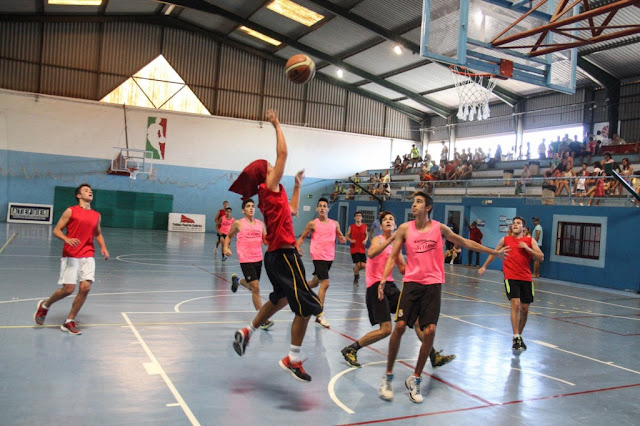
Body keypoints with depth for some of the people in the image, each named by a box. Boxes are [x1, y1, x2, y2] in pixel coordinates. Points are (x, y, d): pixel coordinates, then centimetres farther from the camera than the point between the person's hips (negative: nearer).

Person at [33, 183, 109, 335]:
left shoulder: (96, 215, 13)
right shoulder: (71, 211, 0)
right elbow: (56, 230, 0)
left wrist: (103, 247, 8)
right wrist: (66, 239, -21)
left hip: (88, 256, 4)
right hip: (71, 255, -4)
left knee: (85, 287, -10)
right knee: (68, 289, -7)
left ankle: (69, 322, 7)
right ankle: (45, 305, 25)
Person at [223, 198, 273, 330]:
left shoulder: (260, 223, 8)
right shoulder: (238, 223, -2)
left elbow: (266, 241, 12)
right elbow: (228, 236, 11)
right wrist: (225, 247, -6)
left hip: (258, 259, 5)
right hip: (246, 260, -5)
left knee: (252, 286, 21)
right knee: (255, 288, -13)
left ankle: (236, 280, 54)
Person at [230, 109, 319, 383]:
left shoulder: (272, 194, 16)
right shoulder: (269, 188, -7)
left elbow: (293, 210, 30)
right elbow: (283, 153, -11)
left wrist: (297, 186, 30)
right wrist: (277, 126, -2)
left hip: (277, 254, 10)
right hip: (283, 254, -10)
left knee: (280, 299, 26)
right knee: (306, 306, -7)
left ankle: (246, 333, 34)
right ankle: (293, 360, -2)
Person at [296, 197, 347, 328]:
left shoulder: (334, 223, 6)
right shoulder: (312, 224, -4)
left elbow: (340, 236, 18)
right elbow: (302, 237, 4)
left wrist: (343, 239, -5)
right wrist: (297, 247, -15)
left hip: (330, 257, 5)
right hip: (318, 257, -5)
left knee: (315, 282, 20)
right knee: (325, 283, -17)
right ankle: (320, 315, -11)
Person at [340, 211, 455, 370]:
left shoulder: (395, 244, 16)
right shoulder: (379, 239, -5)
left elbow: (403, 269, 20)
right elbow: (371, 254, -30)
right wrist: (391, 239, -32)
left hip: (390, 285, 8)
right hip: (376, 285, -8)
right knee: (386, 329, -15)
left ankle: (434, 356, 14)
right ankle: (350, 349, 2)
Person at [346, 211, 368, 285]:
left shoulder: (364, 226, 3)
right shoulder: (351, 226, -2)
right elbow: (346, 236, 6)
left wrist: (365, 240, -4)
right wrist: (350, 240, -15)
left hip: (362, 249, 2)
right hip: (354, 249, -2)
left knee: (363, 265, -5)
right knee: (358, 264, -9)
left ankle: (355, 270, 31)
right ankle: (355, 279, 16)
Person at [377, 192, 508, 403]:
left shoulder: (439, 228, 2)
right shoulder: (405, 229, 1)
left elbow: (464, 242, 14)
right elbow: (393, 257, 4)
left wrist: (494, 252, 19)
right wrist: (383, 280, -10)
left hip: (433, 285, 1)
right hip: (411, 283, 0)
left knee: (429, 331, -6)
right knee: (400, 326, -9)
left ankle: (415, 380, 12)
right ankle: (388, 377, 8)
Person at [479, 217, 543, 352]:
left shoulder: (530, 241, 7)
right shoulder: (505, 240, 7)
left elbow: (541, 258, 0)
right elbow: (494, 253, 22)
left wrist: (527, 248, -13)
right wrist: (484, 266, 24)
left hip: (526, 278, 2)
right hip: (511, 277, -2)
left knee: (525, 308, 7)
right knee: (515, 303, -19)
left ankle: (519, 336, 26)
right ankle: (516, 338, -18)